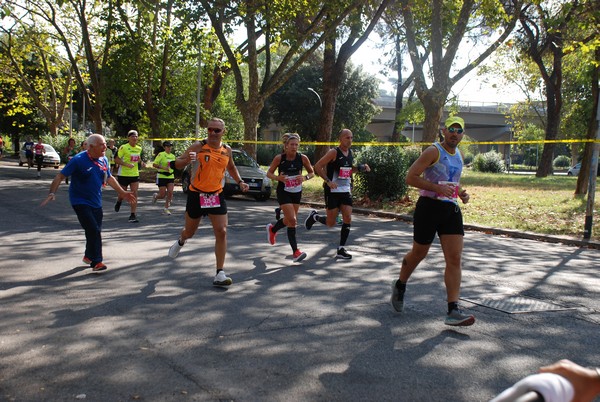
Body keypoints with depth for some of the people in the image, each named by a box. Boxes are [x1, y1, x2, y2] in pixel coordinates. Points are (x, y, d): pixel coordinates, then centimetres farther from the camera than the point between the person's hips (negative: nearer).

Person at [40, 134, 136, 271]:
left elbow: (109, 178, 18)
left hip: (96, 202, 7)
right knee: (93, 230, -14)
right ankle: (96, 262, -5)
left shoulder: (104, 160, 3)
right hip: (80, 202, -7)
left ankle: (89, 256, 35)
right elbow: (60, 176, -14)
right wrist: (52, 193, -24)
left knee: (95, 231, 13)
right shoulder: (79, 160, -16)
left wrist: (123, 193, 22)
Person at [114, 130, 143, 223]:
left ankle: (133, 215, -6)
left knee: (134, 194, -8)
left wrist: (140, 161, 5)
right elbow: (116, 160, -12)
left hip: (135, 174, 4)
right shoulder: (123, 147, -10)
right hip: (123, 174, -4)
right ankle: (118, 202, 47)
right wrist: (127, 164, -24)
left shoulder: (139, 148, 7)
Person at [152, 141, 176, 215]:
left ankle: (166, 208, 2)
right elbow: (154, 164, -13)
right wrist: (163, 168, -23)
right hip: (162, 176, -5)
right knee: (162, 195, -4)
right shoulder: (161, 154, -6)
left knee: (170, 192, -11)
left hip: (170, 176, 5)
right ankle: (155, 196, 32)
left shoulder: (173, 156, 13)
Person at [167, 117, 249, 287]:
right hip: (196, 194, -2)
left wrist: (240, 181, 8)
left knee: (221, 232, -9)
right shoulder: (199, 146, -12)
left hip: (216, 195, 3)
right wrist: (187, 160, -35)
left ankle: (220, 274, -4)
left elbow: (231, 167, 23)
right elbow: (175, 164, -14)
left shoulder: (227, 150, 2)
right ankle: (180, 241, 53)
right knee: (190, 232, 14)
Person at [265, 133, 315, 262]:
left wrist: (305, 177, -17)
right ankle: (295, 252, -3)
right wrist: (278, 177, -24)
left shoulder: (302, 158, -7)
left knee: (289, 220, 15)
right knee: (292, 220, -14)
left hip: (297, 192, 4)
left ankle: (272, 229, 47)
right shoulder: (279, 158, -13)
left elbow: (312, 172, 4)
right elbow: (269, 173, -4)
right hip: (283, 192, -4)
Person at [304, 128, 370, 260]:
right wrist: (328, 181, -22)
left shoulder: (350, 153, 10)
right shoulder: (334, 152, -13)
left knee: (348, 219, -4)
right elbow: (317, 166, -15)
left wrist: (361, 168, 7)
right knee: (331, 223, -3)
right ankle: (314, 216, 29)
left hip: (346, 190, 6)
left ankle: (341, 250, 4)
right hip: (333, 191, -6)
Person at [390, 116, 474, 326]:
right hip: (429, 207, -6)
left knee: (454, 259, -5)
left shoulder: (458, 155, 15)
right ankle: (399, 286, 37)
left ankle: (453, 311, -6)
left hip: (451, 209, 6)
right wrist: (438, 188, -23)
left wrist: (461, 192, 9)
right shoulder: (433, 152, -9)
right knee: (419, 253, 9)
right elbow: (410, 177, -15)